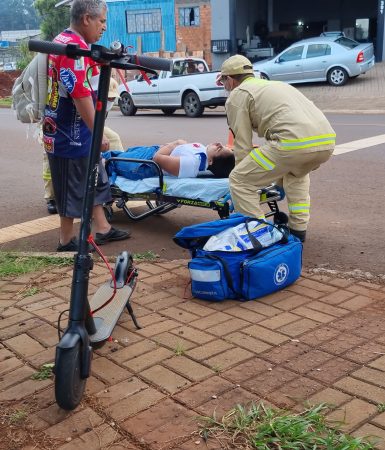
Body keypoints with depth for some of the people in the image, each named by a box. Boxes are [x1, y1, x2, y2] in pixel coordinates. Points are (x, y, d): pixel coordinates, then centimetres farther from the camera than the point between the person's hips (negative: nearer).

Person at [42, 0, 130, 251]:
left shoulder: (64, 41, 13)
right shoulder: (74, 47, -21)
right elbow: (80, 95, -26)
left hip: (79, 132, 10)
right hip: (71, 135, -10)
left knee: (96, 179, 18)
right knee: (72, 188, 2)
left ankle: (102, 229, 28)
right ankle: (67, 241, 15)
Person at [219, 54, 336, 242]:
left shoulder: (237, 95, 13)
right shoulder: (275, 84, 37)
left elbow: (242, 144, 8)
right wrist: (278, 178, 52)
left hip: (294, 142, -8)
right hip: (327, 141, 8)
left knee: (238, 180, 4)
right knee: (297, 174, 38)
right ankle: (298, 229, 33)